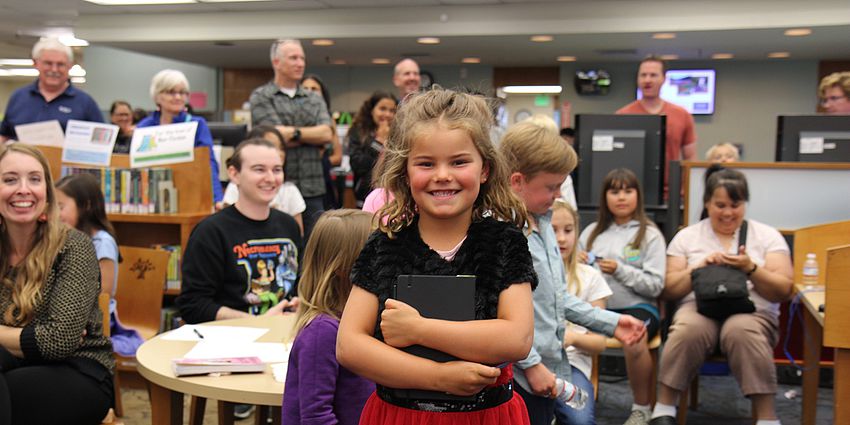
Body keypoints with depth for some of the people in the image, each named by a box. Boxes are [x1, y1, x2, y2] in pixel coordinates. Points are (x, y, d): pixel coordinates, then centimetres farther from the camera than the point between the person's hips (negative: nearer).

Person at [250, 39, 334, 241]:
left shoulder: (315, 99, 15)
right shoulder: (261, 97, 2)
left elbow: (327, 133, -1)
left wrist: (295, 133, -12)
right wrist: (313, 135, -2)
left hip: (312, 189, 4)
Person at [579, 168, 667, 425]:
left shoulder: (650, 235, 5)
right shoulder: (592, 232, 14)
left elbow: (655, 286, -1)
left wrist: (620, 270, -13)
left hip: (638, 306, -2)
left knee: (634, 342, -36)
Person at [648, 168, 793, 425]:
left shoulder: (768, 236, 13)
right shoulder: (686, 236, 14)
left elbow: (783, 291, 5)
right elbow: (668, 290, 9)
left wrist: (750, 268, -11)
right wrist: (699, 267, -7)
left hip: (753, 311, 0)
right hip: (699, 307, 1)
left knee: (742, 330, -37)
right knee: (689, 329, -35)